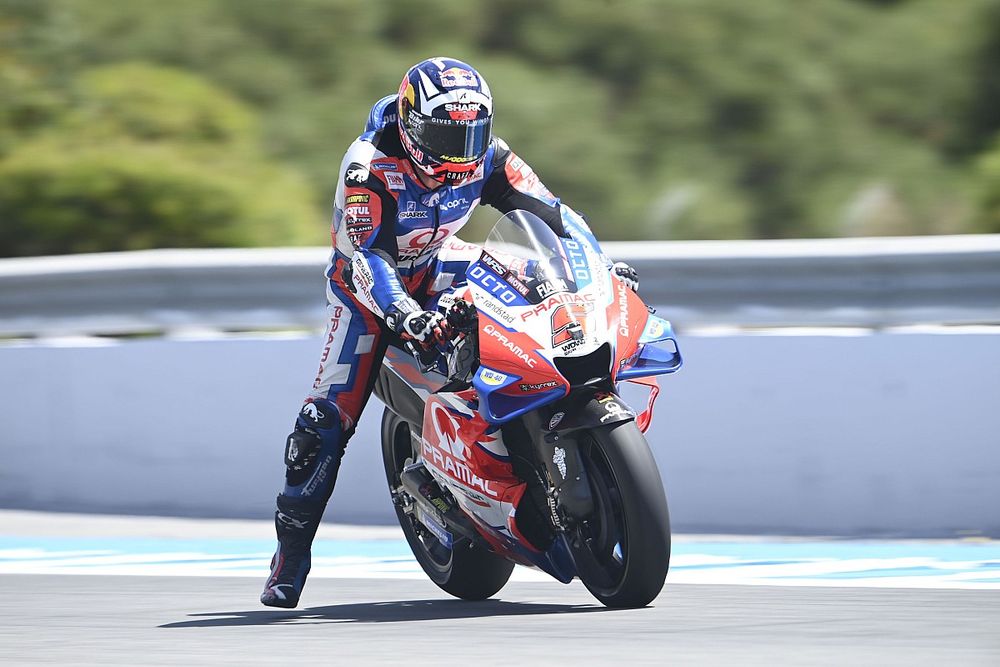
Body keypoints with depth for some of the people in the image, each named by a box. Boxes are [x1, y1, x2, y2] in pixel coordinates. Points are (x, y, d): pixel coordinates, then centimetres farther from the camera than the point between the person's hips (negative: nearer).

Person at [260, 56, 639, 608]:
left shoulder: (487, 157, -16)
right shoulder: (369, 166, -31)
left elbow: (548, 209, -12)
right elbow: (363, 254, -39)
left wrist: (601, 260, -26)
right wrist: (403, 314, -55)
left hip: (437, 267, 4)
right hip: (369, 279, -4)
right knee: (331, 412, -15)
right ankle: (289, 560, -5)